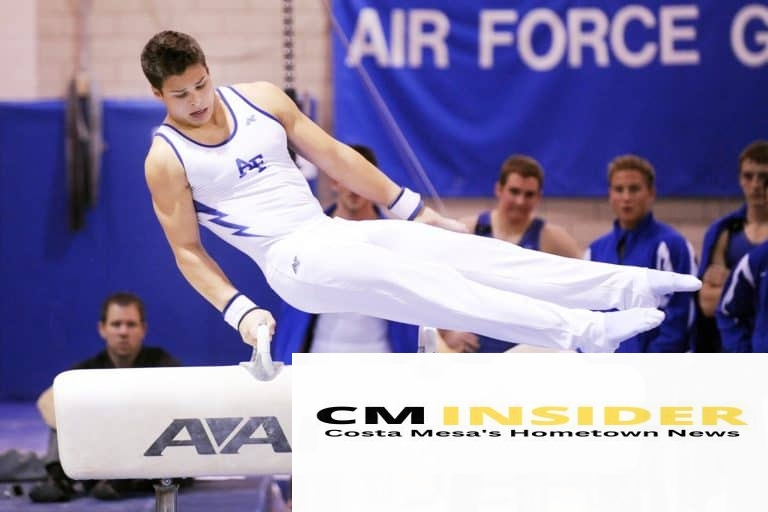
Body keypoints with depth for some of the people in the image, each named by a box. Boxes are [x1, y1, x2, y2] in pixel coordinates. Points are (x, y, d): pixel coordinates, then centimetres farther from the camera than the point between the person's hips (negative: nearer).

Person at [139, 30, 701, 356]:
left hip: (334, 230, 6)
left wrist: (412, 207, 14)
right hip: (294, 259, -6)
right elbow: (188, 250, -3)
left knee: (465, 250, -12)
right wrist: (240, 312, -17)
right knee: (415, 281, -27)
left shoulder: (260, 98, 8)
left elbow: (334, 157, 13)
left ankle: (631, 287, -21)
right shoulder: (166, 160, -6)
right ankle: (579, 330, -40)